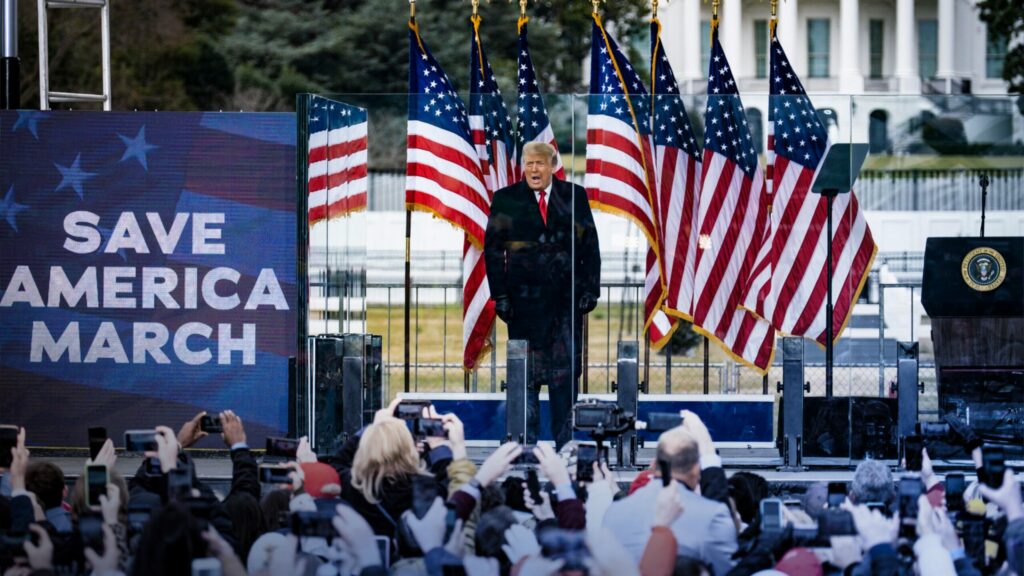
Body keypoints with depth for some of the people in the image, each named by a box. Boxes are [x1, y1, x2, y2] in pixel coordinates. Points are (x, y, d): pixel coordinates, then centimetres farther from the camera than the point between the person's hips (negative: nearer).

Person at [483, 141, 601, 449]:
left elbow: (590, 245, 8)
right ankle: (527, 442, 5)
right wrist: (500, 294, -4)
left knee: (566, 367, 0)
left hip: (566, 295, 1)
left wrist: (590, 290, 0)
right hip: (525, 294, -1)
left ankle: (564, 441, 5)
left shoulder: (574, 196, 7)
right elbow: (493, 248, 4)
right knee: (526, 369, 0)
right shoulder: (506, 199, 5)